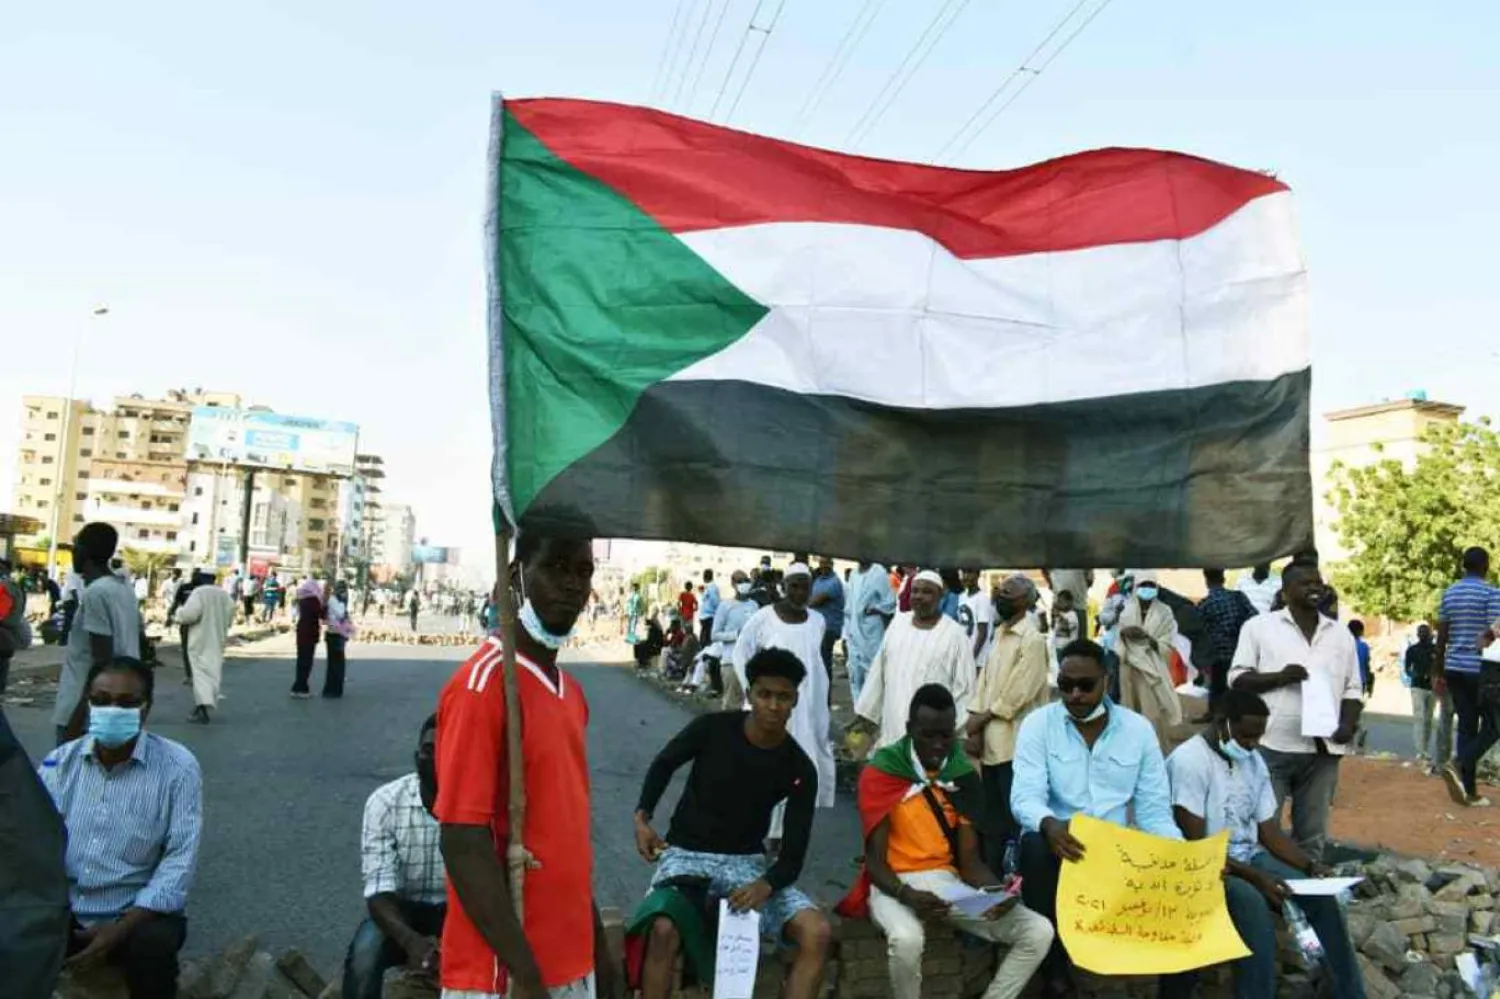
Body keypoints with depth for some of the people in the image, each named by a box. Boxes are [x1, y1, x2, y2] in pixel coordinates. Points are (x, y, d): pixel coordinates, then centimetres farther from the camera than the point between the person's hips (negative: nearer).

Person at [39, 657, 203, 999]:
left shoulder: (177, 768, -8)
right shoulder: (61, 761, 4)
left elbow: (181, 859, -12)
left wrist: (122, 926, -21)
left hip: (137, 910, -3)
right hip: (60, 908, 3)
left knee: (151, 948, -32)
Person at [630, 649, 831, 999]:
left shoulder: (800, 770, -8)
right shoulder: (711, 729, -12)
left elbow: (793, 856, -9)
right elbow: (664, 764, 9)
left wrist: (766, 885, -30)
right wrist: (642, 816, -5)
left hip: (746, 862, 2)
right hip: (686, 853, -2)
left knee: (817, 932, -21)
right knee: (664, 929, -35)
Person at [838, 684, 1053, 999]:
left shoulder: (963, 774, 4)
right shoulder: (879, 774, -9)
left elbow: (969, 858, 5)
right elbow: (875, 859, -10)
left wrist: (997, 891, -17)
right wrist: (907, 896, -30)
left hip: (949, 882, 5)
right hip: (895, 884, -4)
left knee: (1039, 932, -14)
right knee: (906, 938, -39)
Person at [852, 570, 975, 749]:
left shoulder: (955, 634, -7)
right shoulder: (898, 623, 7)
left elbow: (964, 689, -5)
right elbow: (879, 672, 13)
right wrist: (865, 712, 14)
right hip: (892, 727, 5)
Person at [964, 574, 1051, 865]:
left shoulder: (1033, 639, -12)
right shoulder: (999, 634, 13)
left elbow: (1019, 694, -16)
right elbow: (984, 681, 10)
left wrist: (980, 718, -9)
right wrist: (976, 728, 0)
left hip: (1015, 744, -8)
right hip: (991, 742, 8)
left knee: (1016, 819, 1)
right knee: (992, 819, 16)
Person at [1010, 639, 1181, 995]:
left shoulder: (1139, 729, 3)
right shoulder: (1038, 724, -4)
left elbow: (1154, 810, 1)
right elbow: (1025, 795, -16)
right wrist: (1048, 824, -39)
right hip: (1058, 843, -2)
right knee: (1036, 846, -35)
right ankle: (1055, 970, -14)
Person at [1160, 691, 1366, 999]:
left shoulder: (1254, 761, 6)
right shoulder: (1189, 760, -19)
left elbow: (1269, 831, 8)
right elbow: (1196, 846, -21)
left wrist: (1310, 865, -8)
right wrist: (1254, 877, -27)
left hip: (1250, 857, 7)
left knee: (1321, 897, -11)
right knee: (1253, 902, -34)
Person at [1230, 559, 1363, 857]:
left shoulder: (1342, 635, 15)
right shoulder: (1259, 626, 3)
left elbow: (1352, 688, 16)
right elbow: (1237, 678, 0)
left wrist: (1349, 724, -2)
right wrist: (1279, 677, -15)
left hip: (1323, 749, 4)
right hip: (1272, 746, -4)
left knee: (1312, 835, 10)